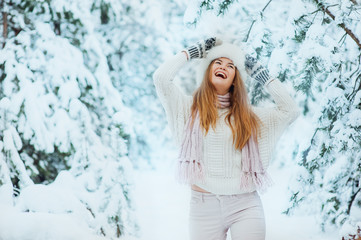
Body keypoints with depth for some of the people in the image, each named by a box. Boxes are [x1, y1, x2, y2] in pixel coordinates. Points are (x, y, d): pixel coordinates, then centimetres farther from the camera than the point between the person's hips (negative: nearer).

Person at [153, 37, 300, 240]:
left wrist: (263, 75, 13)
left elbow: (290, 111, 6)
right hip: (204, 204, -1)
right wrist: (192, 52, 9)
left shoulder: (247, 115, 12)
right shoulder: (191, 109, 7)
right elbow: (161, 77, -4)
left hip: (245, 204, 1)